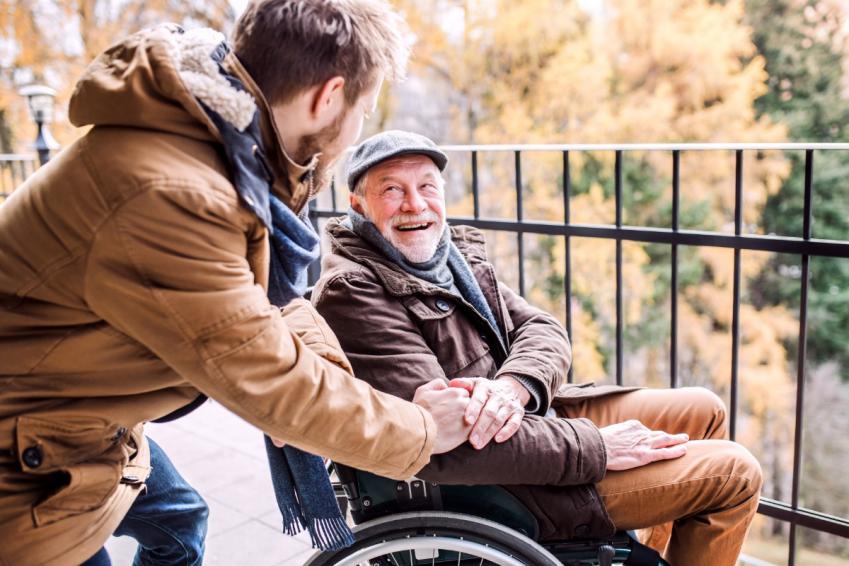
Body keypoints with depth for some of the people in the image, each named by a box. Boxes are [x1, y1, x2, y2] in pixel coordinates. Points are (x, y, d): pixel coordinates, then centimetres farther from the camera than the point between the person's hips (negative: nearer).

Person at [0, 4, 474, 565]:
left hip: (80, 411, 9)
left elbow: (262, 296, 0)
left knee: (177, 519, 23)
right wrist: (419, 432, -15)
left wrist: (334, 375, -14)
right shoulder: (170, 195, -37)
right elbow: (269, 382, -28)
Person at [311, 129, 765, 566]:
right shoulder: (351, 293, -22)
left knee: (703, 410, 19)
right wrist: (598, 446, -24)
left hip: (532, 414, 9)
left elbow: (543, 329, 1)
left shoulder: (453, 249, 6)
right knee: (733, 474, -4)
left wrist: (512, 386, -24)